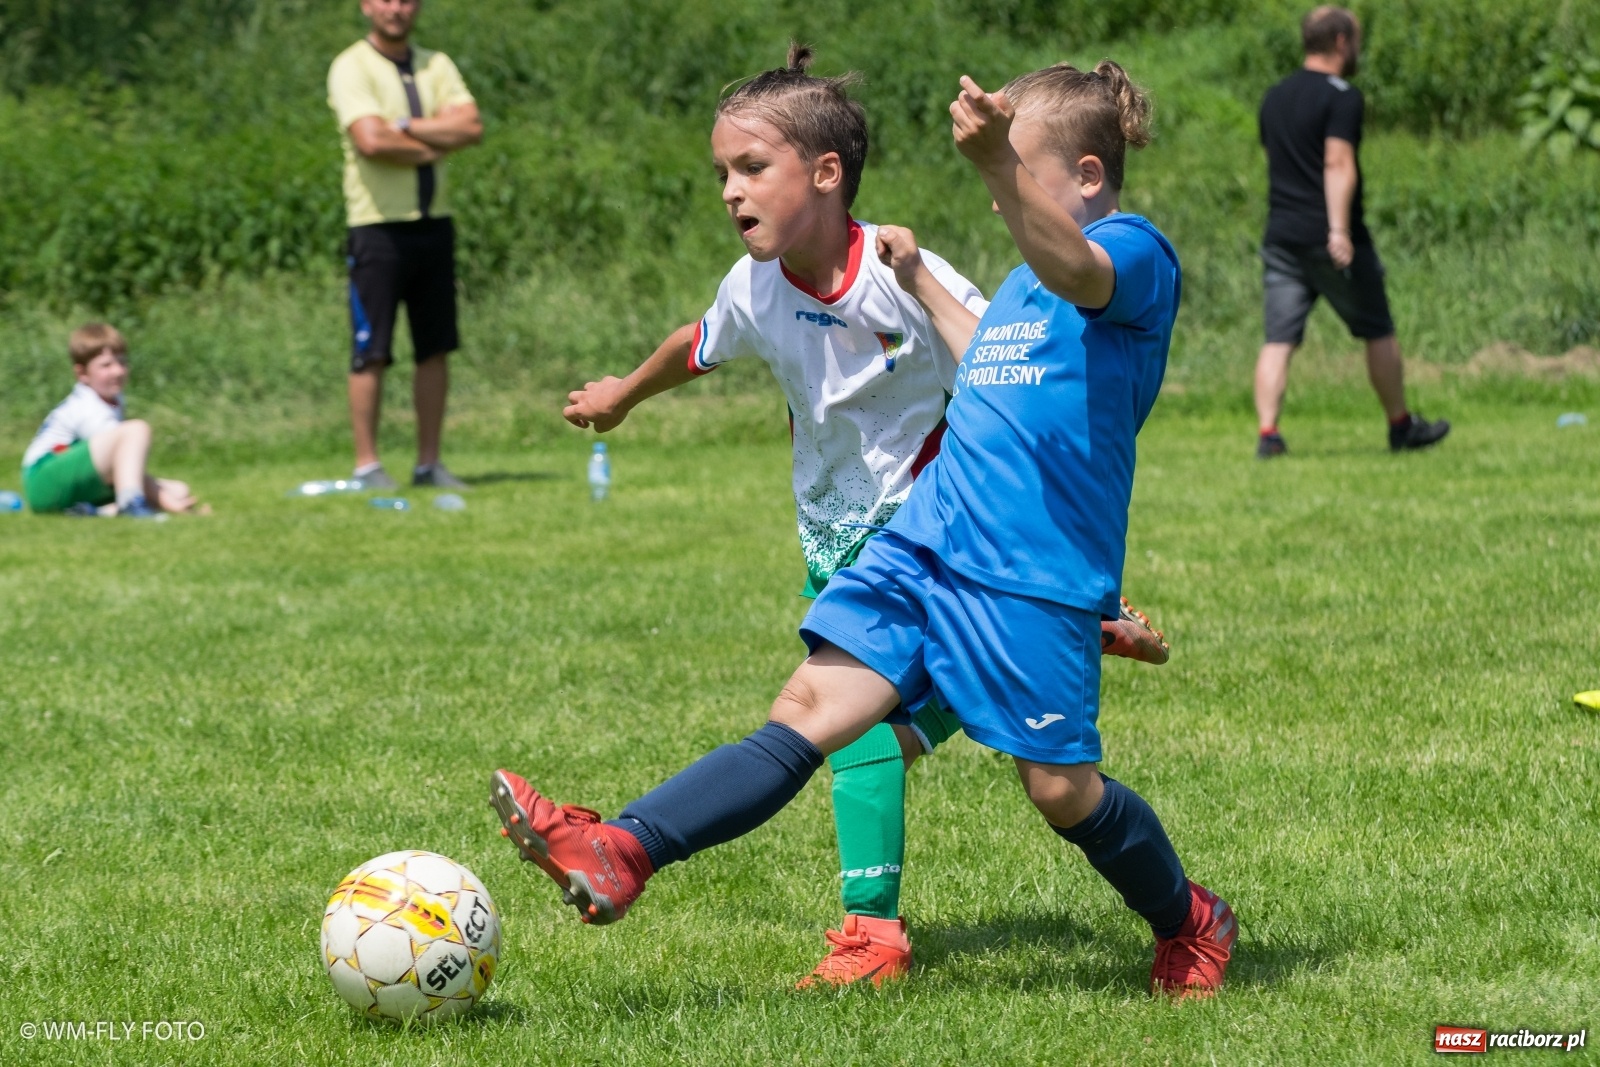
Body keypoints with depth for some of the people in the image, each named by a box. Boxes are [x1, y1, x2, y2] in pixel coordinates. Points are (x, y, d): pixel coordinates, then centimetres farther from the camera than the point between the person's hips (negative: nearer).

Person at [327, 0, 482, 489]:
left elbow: (472, 127, -3)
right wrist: (436, 145, -7)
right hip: (379, 225, -6)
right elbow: (371, 141, -20)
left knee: (436, 349, 6)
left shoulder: (435, 65, 12)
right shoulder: (352, 67, -6)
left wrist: (405, 126, -13)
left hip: (434, 223, 6)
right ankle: (367, 464, 1)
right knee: (371, 353, -4)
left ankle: (429, 463, 12)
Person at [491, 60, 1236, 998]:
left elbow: (1079, 274, -32)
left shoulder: (1137, 254, -6)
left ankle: (1191, 923, 26)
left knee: (1062, 787, 0)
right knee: (810, 709, -6)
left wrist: (998, 162, -49)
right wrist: (920, 283, 47)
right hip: (925, 541, 7)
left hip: (1036, 577, -7)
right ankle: (619, 853, -20)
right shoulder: (1029, 279, 22)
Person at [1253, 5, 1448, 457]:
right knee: (1378, 333, 10)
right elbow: (1338, 163, -19)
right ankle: (1402, 426, 21)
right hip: (1330, 240, -6)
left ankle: (1267, 433, -12)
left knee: (1278, 341, 0)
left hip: (1281, 235, 6)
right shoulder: (1341, 97, -9)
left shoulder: (1274, 98, 14)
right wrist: (1339, 230, -25)